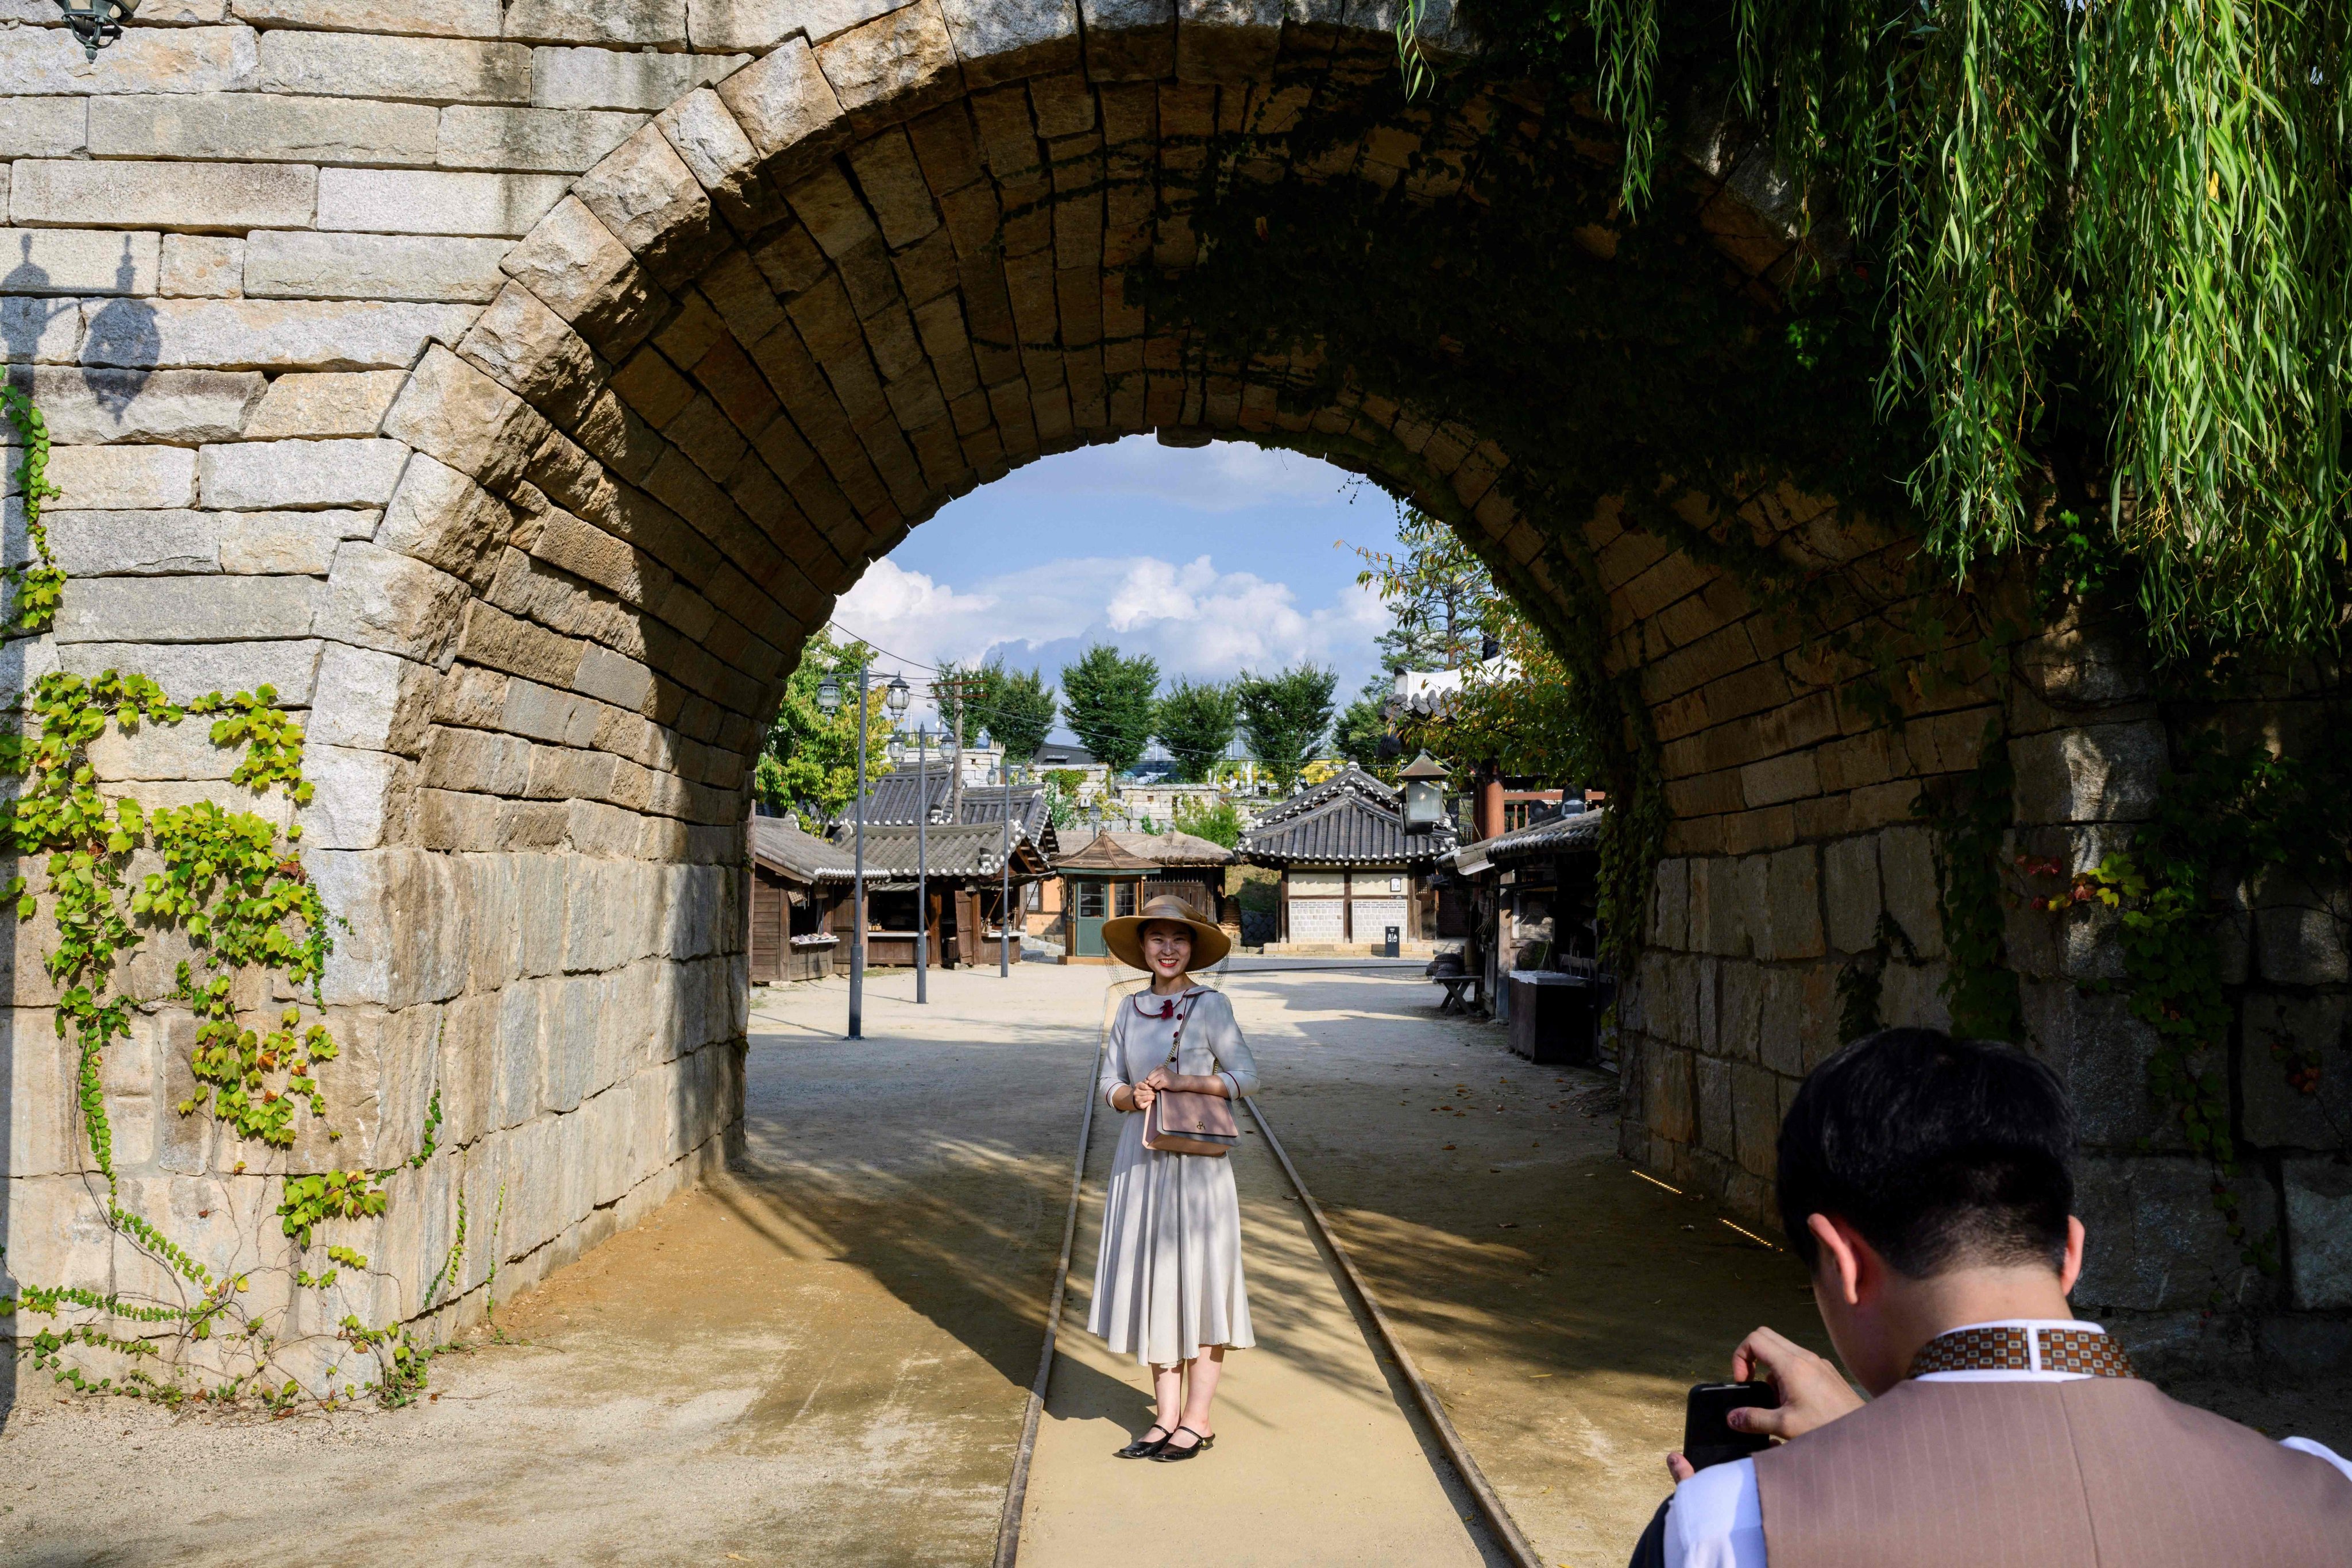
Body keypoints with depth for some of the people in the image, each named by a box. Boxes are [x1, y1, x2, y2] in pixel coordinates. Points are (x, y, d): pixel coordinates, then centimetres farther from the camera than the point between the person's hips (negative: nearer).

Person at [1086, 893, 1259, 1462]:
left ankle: (1197, 1419, 11)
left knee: (1199, 1279, 1)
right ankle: (1167, 1415, 17)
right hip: (1141, 1156, 5)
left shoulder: (1210, 1005, -4)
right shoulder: (1131, 1009, 8)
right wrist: (1132, 1095, -11)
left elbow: (1246, 1077, -6)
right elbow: (1109, 1082, 10)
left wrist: (1183, 1082, -16)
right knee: (1149, 1282, 7)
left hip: (1196, 1158, -4)